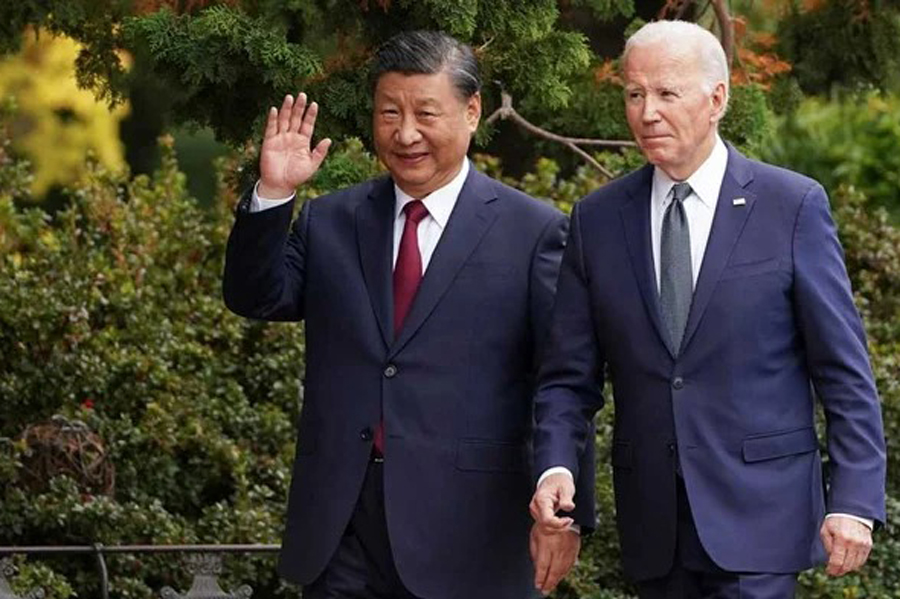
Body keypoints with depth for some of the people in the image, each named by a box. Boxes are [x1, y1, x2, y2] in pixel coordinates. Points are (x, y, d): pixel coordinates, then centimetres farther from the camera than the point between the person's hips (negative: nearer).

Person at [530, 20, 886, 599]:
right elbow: (569, 374, 7)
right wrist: (556, 466, -11)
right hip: (653, 521, 3)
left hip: (758, 512, -3)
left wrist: (854, 501, -9)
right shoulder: (598, 220, 6)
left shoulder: (793, 206, -2)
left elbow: (845, 371, -2)